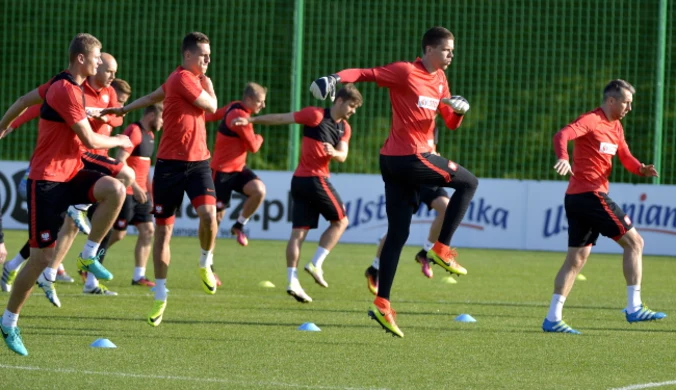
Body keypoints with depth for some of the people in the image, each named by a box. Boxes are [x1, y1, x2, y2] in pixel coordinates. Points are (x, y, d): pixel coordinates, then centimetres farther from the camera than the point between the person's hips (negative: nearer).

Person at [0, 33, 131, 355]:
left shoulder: (62, 85, 10)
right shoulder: (66, 91, -19)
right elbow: (90, 140, -19)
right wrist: (119, 141, -1)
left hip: (71, 174, 8)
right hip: (47, 180, -8)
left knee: (115, 190, -22)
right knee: (42, 257, -6)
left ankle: (89, 256, -6)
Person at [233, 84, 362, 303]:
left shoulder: (345, 128, 13)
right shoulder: (316, 115, -8)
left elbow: (342, 156, 2)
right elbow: (281, 119, -5)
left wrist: (334, 153, -22)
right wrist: (250, 120, -7)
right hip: (315, 179, -7)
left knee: (298, 232, 1)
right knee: (340, 220, 1)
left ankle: (292, 281, -4)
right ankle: (316, 264, 0)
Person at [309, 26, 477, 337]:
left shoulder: (439, 79, 17)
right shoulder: (405, 72, -9)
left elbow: (451, 123, 20)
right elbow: (365, 74, -14)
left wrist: (460, 109, -2)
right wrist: (336, 78, -32)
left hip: (395, 161, 8)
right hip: (410, 157, -8)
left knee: (398, 234, 6)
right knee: (468, 182, 2)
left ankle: (382, 304, 5)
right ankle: (442, 248, 2)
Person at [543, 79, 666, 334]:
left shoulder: (615, 127, 17)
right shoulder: (591, 121, -11)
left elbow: (625, 158, 19)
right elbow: (562, 135, -27)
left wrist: (642, 169, -3)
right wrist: (563, 158, -48)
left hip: (577, 198, 9)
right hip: (590, 195, -9)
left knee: (577, 258, 8)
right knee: (634, 241, -5)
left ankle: (553, 318, 5)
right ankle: (634, 308, -5)